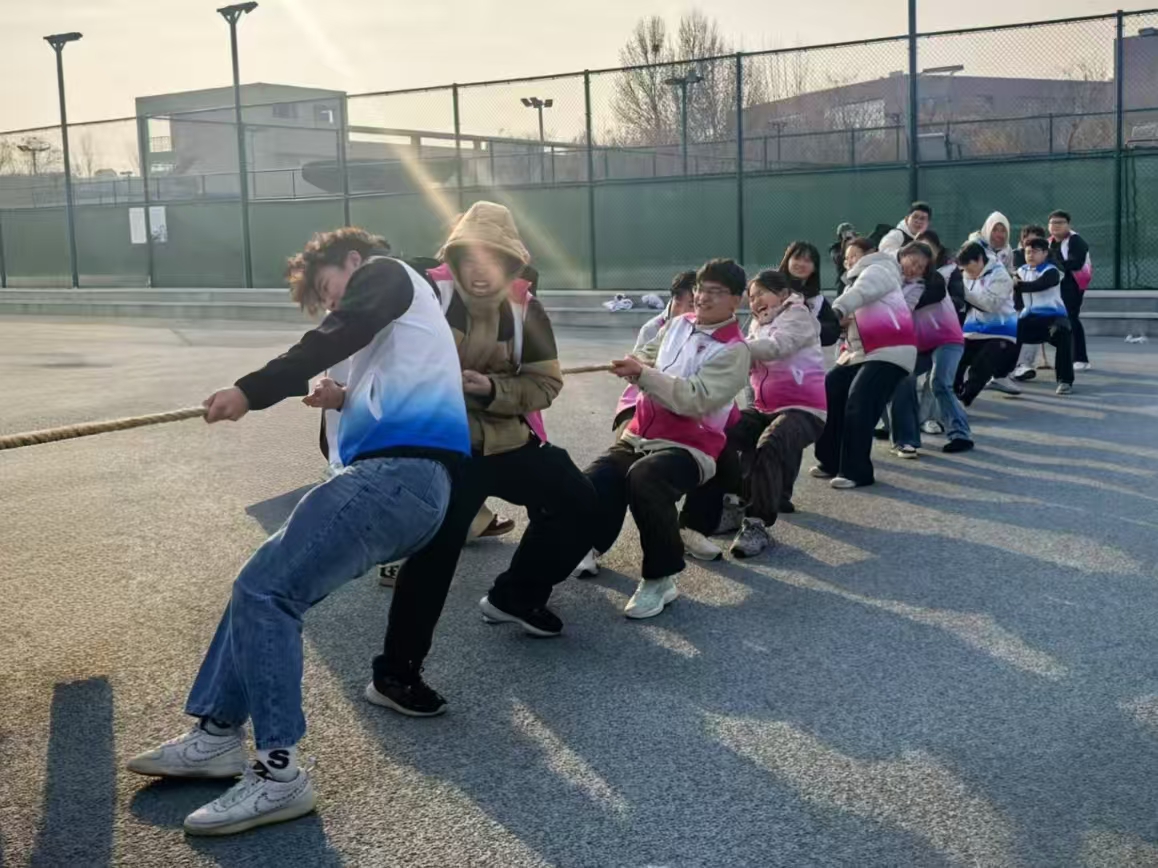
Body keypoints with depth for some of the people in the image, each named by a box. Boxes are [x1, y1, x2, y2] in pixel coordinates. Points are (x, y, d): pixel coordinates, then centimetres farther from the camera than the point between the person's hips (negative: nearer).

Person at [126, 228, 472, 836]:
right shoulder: (393, 319, 34)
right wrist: (349, 398, 31)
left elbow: (333, 340, -9)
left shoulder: (385, 274, 7)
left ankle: (278, 773, -14)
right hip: (402, 476, 10)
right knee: (264, 582, 13)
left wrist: (250, 391, -10)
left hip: (400, 473, -10)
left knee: (264, 591, -14)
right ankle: (217, 733, 17)